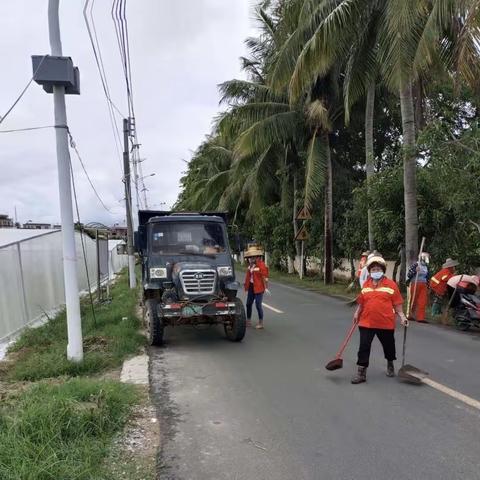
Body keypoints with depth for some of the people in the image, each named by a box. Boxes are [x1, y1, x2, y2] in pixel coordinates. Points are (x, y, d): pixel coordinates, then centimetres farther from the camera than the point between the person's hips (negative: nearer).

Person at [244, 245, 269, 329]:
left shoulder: (261, 265, -15)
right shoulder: (250, 265, 9)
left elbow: (265, 277, -16)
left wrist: (266, 288, -18)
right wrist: (246, 286, 18)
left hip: (258, 288, -8)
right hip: (251, 287, 8)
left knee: (258, 305, -6)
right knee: (248, 304, 13)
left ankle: (261, 323, 6)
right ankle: (248, 321, 28)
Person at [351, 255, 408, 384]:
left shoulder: (391, 284, -3)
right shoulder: (366, 284, 6)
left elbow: (397, 303, -1)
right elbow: (361, 302, 15)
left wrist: (402, 316, -9)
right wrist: (357, 313, 7)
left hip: (386, 323, -1)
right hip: (366, 322, 1)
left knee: (389, 345, 18)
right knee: (364, 347, -3)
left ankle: (390, 365, 45)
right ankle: (361, 372, 5)